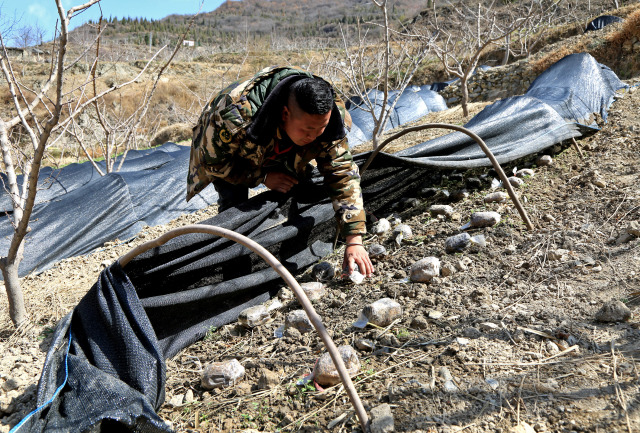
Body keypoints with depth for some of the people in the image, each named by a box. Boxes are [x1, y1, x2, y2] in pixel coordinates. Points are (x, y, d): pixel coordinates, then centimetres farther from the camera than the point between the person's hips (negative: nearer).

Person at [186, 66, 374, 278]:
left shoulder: (329, 117, -33)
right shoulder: (235, 116, -45)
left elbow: (343, 174, -29)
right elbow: (213, 161, -27)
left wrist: (354, 241, -35)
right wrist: (262, 177, -33)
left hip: (277, 154, 4)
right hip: (227, 150, -3)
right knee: (233, 203, -23)